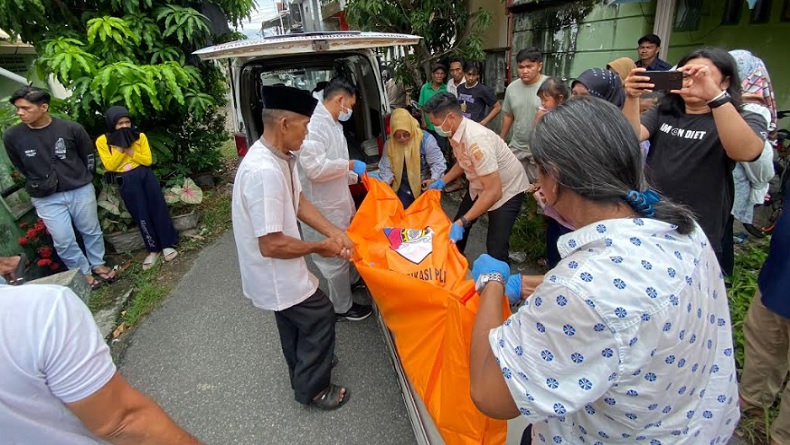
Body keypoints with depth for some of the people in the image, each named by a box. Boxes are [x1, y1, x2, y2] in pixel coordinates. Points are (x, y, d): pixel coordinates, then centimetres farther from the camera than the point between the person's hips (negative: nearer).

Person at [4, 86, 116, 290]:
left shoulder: (71, 129, -12)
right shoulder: (12, 136, -8)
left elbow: (88, 156, 4)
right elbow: (21, 167, 9)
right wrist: (40, 184, 14)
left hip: (81, 191, -1)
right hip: (46, 198, 1)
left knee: (91, 231, 13)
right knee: (63, 240, 4)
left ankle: (98, 265, 32)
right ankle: (83, 273, 22)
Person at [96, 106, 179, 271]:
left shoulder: (140, 136, 0)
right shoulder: (102, 141, -4)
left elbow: (148, 160, -3)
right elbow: (109, 166, -9)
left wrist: (130, 150, -13)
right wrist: (120, 147, -14)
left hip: (146, 175, 1)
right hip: (127, 181, -1)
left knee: (158, 208, 2)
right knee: (141, 215, 3)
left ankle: (167, 245, 12)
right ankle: (153, 249, 14)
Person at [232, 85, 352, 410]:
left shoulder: (282, 156, -5)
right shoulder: (264, 171, -35)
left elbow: (298, 200, 6)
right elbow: (271, 245, -33)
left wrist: (333, 232, -6)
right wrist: (319, 247, -18)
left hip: (280, 272, 9)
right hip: (275, 275, -9)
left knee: (295, 322, 27)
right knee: (320, 316, 8)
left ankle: (303, 373, 52)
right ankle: (312, 389, 29)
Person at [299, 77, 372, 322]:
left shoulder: (332, 123, 9)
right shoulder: (314, 124, -24)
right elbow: (314, 167, -32)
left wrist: (358, 175, 11)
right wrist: (349, 164, -20)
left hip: (338, 200, 10)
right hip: (323, 206, -10)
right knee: (334, 257, 7)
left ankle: (353, 279, 54)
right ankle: (342, 308, 25)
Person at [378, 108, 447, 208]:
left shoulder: (426, 140, -21)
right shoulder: (389, 144, -9)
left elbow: (438, 163, -18)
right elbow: (386, 168, -6)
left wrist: (433, 179, -34)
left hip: (425, 187, -2)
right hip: (405, 189, 3)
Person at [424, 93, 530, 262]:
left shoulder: (476, 139, -36)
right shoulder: (456, 132, -11)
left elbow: (494, 192, -38)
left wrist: (462, 222, -40)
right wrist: (442, 181, -1)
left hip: (506, 190, -8)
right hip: (480, 186, 9)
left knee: (495, 248, -14)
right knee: (457, 227, 18)